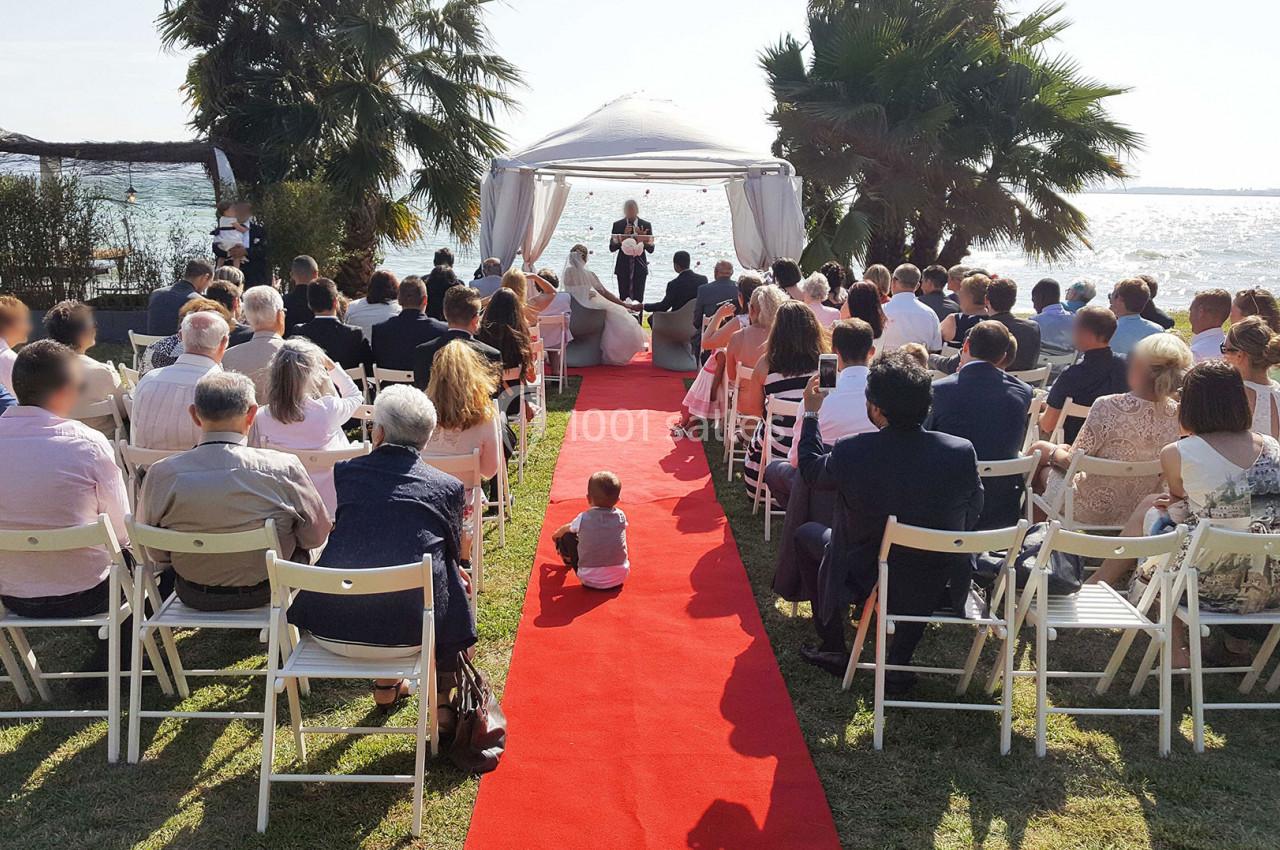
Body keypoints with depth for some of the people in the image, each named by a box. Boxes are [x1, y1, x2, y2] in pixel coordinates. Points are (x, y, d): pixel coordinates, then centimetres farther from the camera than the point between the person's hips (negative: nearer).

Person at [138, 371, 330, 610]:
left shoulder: (161, 474, -18)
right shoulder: (284, 469, -25)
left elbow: (155, 554, -5)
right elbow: (316, 535, -11)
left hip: (193, 597, 3)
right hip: (264, 594, -3)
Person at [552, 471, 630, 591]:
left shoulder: (583, 519, -10)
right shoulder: (621, 517, -5)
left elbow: (566, 528, 13)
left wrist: (556, 535, 38)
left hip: (590, 581, -2)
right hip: (619, 578, 2)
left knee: (568, 536, 15)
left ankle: (568, 560, 42)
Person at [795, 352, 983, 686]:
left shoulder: (851, 452, -24)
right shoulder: (962, 452, -18)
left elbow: (811, 470, -1)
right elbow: (971, 518, 0)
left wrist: (811, 414, 14)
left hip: (865, 583, -2)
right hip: (940, 590, 2)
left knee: (808, 533, 25)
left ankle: (832, 650, 34)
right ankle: (899, 663, 32)